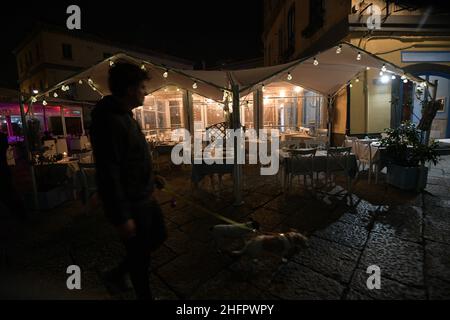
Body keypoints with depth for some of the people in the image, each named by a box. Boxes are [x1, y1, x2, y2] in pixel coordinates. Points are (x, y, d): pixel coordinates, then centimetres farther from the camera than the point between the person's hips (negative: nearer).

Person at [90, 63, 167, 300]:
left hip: (144, 198, 10)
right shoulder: (108, 121, -22)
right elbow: (108, 174, -25)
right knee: (139, 256, 10)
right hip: (130, 204, -10)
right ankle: (144, 295, 36)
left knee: (158, 236, 24)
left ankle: (117, 273, 41)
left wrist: (151, 177, 14)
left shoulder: (125, 116, 10)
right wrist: (121, 217, -22)